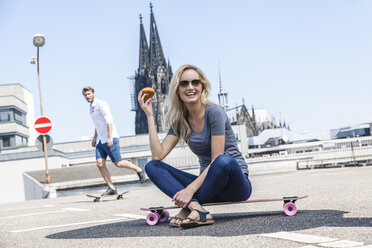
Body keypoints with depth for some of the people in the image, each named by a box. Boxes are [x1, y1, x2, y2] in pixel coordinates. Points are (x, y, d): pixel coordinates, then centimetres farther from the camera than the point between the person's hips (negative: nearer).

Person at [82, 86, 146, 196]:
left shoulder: (101, 104, -10)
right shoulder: (91, 108, 17)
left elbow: (109, 121, -17)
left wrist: (110, 137, -23)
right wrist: (95, 137, 24)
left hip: (110, 139, -8)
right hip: (100, 140, 8)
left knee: (118, 163, -6)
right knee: (100, 164, -4)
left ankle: (139, 170, 16)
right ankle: (111, 188, 0)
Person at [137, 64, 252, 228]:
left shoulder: (214, 112, -12)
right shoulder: (180, 120, 6)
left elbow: (218, 160, -18)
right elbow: (158, 155, -6)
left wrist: (190, 189, -26)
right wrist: (149, 115, -6)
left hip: (235, 185, -5)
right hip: (209, 183, 6)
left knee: (224, 161, -40)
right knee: (152, 167, -9)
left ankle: (189, 209, -20)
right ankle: (197, 209, -32)